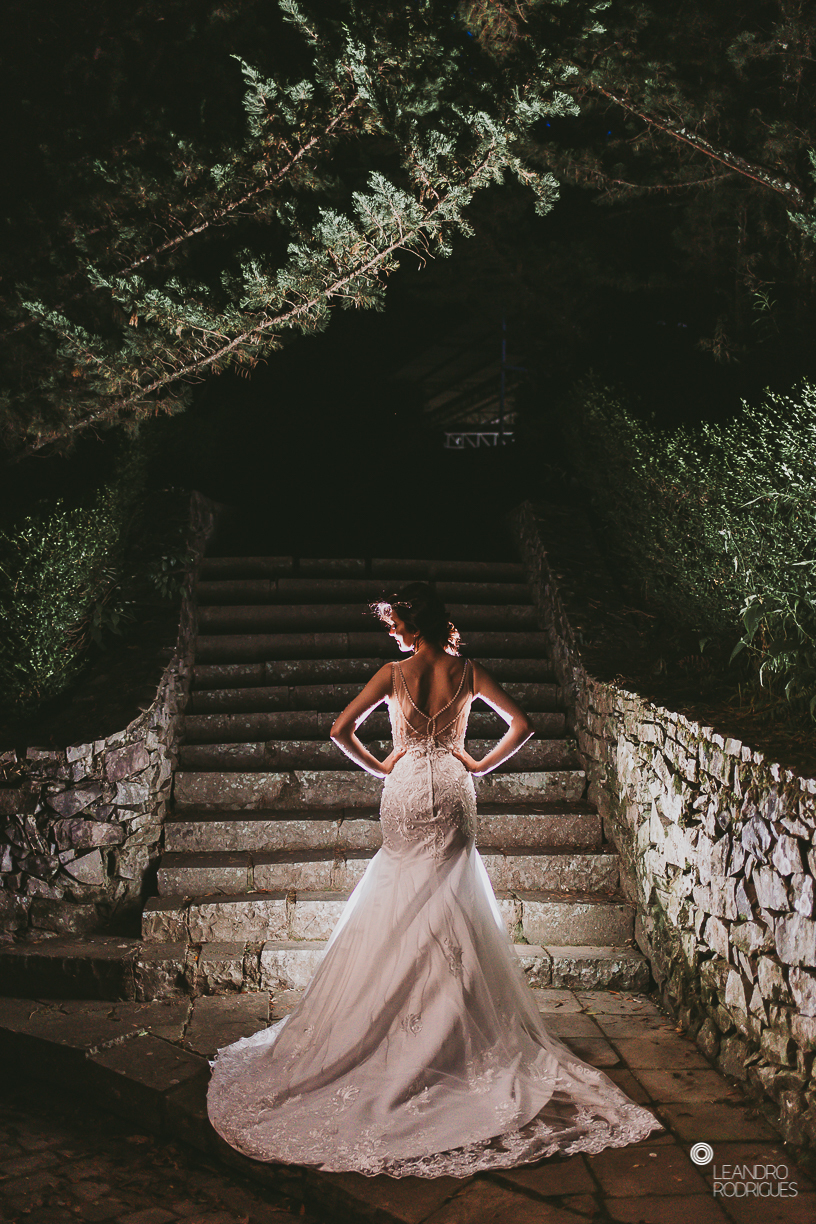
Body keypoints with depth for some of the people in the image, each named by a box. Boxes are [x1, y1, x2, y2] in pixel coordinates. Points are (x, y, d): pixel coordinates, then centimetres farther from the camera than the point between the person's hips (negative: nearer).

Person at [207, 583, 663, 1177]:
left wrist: (378, 766, 3)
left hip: (406, 798, -1)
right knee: (453, 917, 8)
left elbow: (341, 729, -9)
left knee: (401, 920, 9)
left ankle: (400, 1031, 15)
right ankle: (463, 1035, 12)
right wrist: (481, 765, 2)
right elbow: (522, 724, -5)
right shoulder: (468, 672, -4)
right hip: (454, 797, 1)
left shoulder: (394, 674, -8)